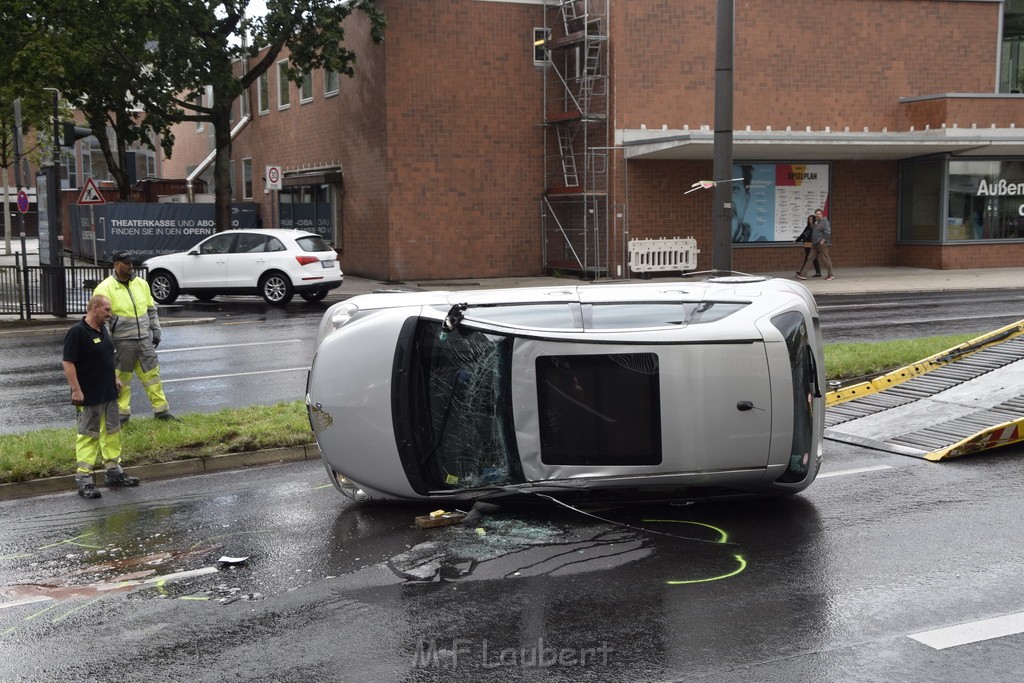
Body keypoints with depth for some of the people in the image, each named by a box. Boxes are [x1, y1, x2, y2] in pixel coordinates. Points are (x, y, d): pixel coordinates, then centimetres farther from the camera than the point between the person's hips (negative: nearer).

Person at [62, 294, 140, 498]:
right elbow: (68, 363, -19)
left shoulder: (103, 330, 10)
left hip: (109, 394, 9)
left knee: (112, 431, 15)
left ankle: (114, 471, 27)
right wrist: (76, 390, -22)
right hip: (89, 397, -9)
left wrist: (115, 378, 19)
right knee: (88, 435, -4)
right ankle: (83, 479, 1)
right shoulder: (77, 333, -16)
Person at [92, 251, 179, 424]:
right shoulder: (105, 288, -10)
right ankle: (122, 413, 18)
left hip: (144, 339, 5)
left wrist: (156, 331, 14)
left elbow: (151, 309, 17)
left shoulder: (141, 284, 7)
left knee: (152, 374, 8)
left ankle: (161, 410, 16)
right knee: (121, 379, 6)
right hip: (122, 342, -5)